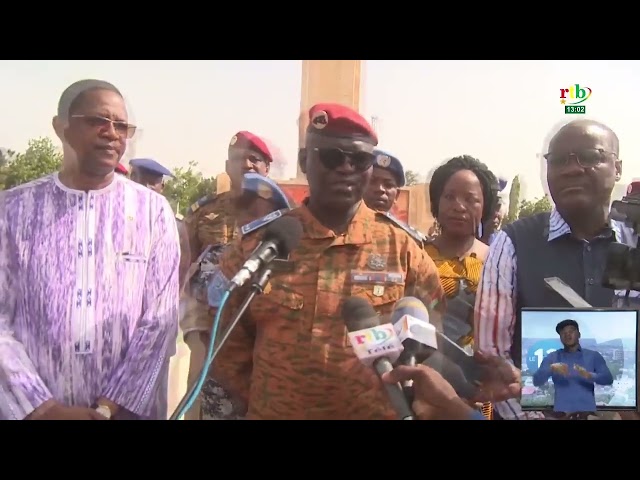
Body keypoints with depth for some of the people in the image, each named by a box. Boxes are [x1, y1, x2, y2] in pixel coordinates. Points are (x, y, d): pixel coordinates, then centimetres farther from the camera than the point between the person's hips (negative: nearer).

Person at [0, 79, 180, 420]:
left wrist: (108, 408, -12)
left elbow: (160, 318, -6)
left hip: (128, 409, 0)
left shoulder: (153, 210, -3)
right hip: (29, 409, 0)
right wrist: (43, 408, -14)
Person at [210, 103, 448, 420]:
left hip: (377, 414, 0)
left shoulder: (402, 248, -5)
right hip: (275, 413, 1)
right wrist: (265, 403, -3)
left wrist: (397, 405, -6)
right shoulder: (256, 245, -5)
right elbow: (229, 349, 2)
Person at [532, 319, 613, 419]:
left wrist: (590, 375, -21)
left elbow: (608, 379, -1)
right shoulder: (552, 357, 11)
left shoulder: (593, 356, 12)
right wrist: (551, 368, -20)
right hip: (562, 412, 0)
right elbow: (537, 381, 0)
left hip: (586, 412, 0)